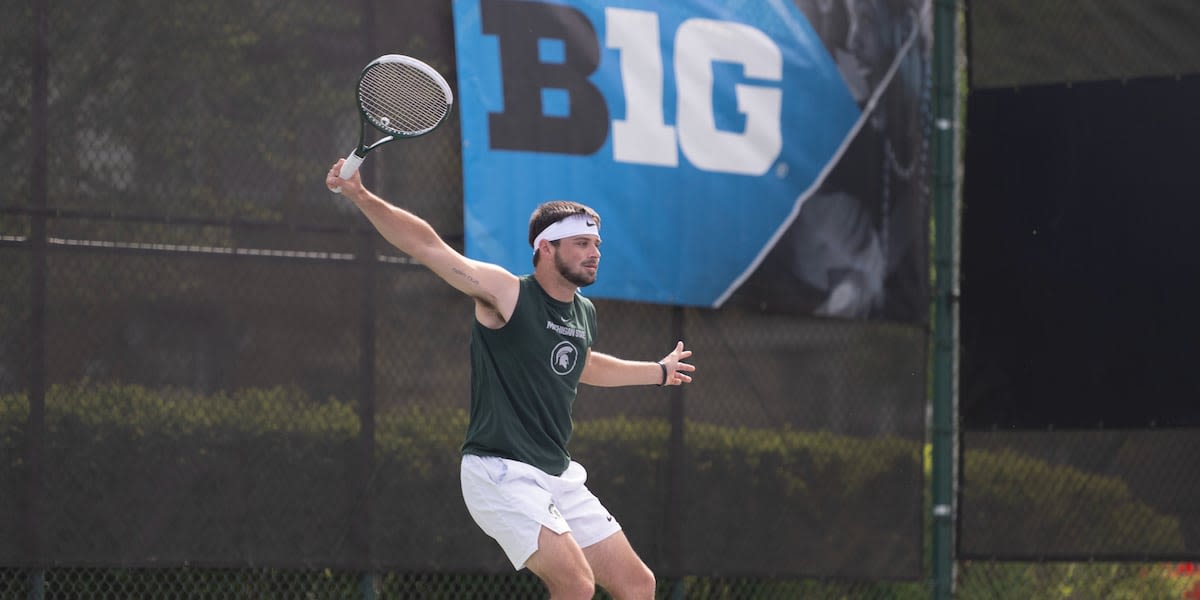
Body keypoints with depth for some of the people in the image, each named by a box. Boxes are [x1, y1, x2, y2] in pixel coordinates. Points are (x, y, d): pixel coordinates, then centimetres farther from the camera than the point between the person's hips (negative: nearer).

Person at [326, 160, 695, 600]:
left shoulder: (584, 314, 12)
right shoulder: (508, 294, -10)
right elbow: (428, 246, -19)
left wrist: (660, 372, 47)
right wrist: (362, 197, -30)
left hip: (558, 477, 8)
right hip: (501, 475, -8)